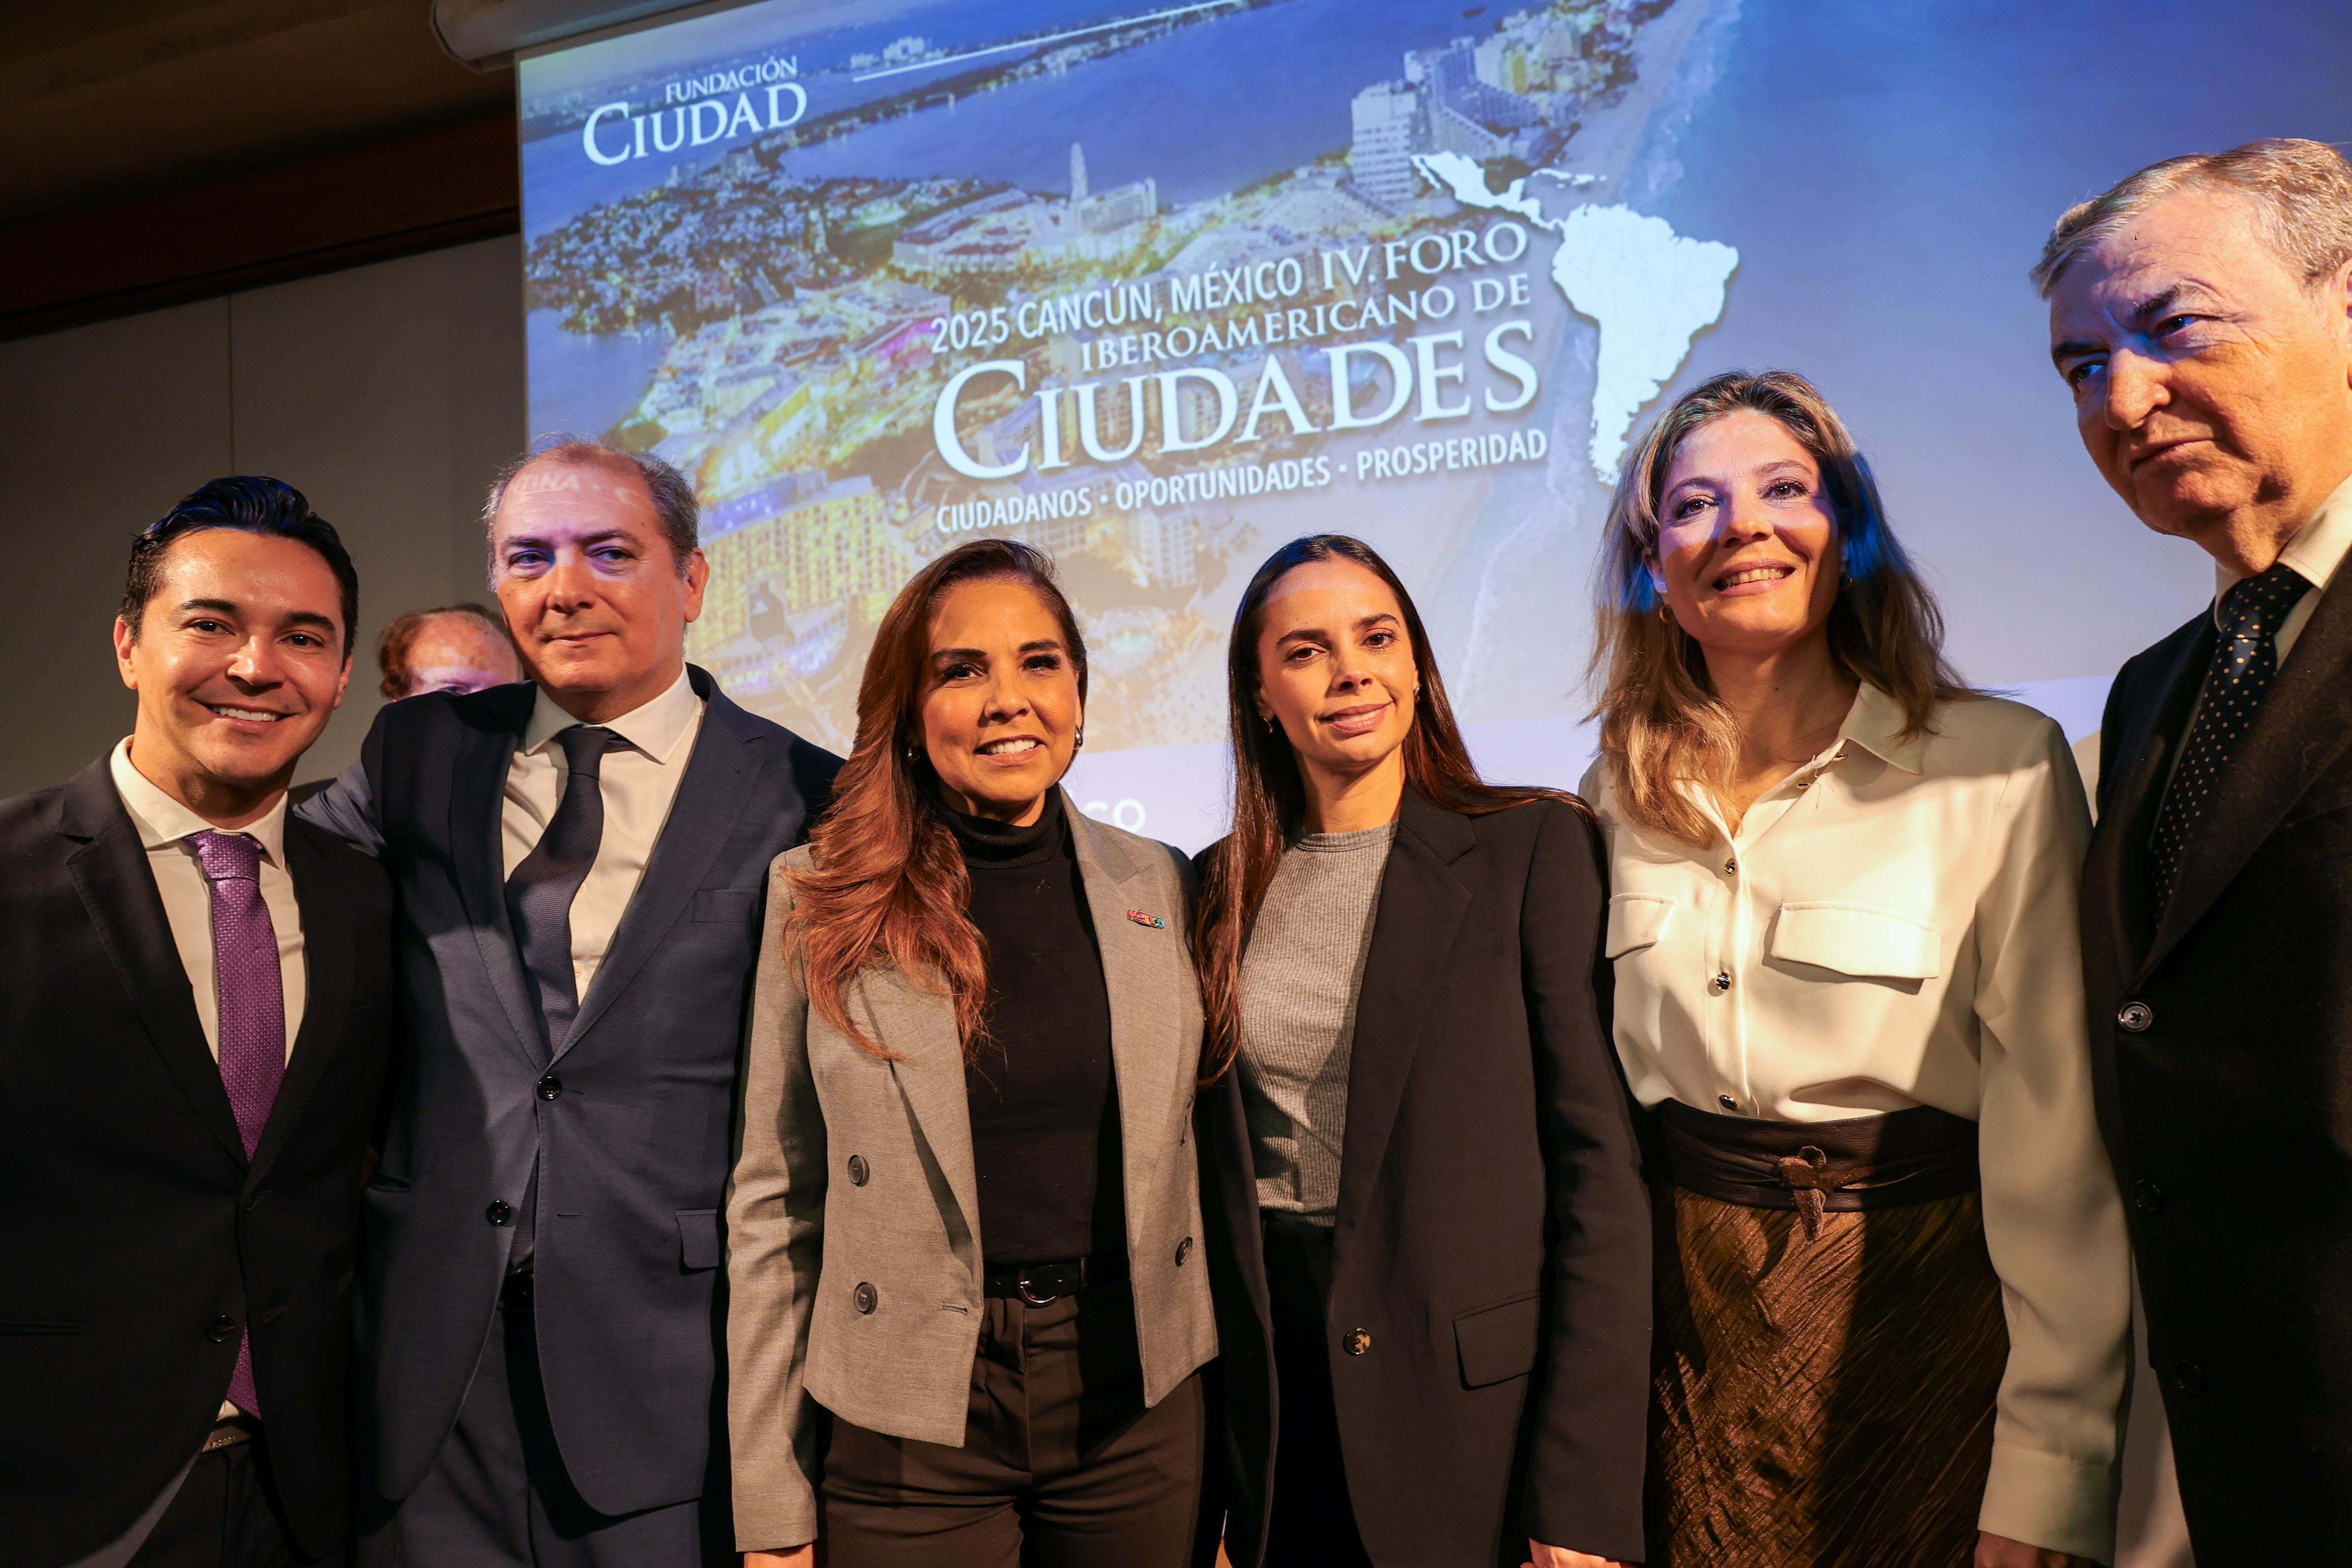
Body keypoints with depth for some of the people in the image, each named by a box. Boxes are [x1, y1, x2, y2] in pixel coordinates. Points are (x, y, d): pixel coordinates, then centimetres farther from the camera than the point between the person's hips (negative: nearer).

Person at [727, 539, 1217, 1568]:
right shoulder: (822, 899, -5)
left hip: (1137, 1412, 2)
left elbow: (1186, 1160, 8)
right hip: (911, 1428, -2)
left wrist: (1229, 1412, 8)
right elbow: (773, 1205, -2)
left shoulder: (1160, 887, 2)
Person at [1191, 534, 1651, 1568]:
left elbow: (1601, 1165, -12)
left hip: (1472, 1408, -3)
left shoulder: (1535, 845, -8)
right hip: (1271, 1405, 4)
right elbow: (1219, 1159, 10)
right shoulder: (1224, 886, 5)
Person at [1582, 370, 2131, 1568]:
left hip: (1923, 1302, -3)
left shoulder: (2001, 767, -12)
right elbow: (1606, 1093, 7)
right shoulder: (1620, 793, 1)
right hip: (1692, 1307, 3)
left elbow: (2058, 1149, -12)